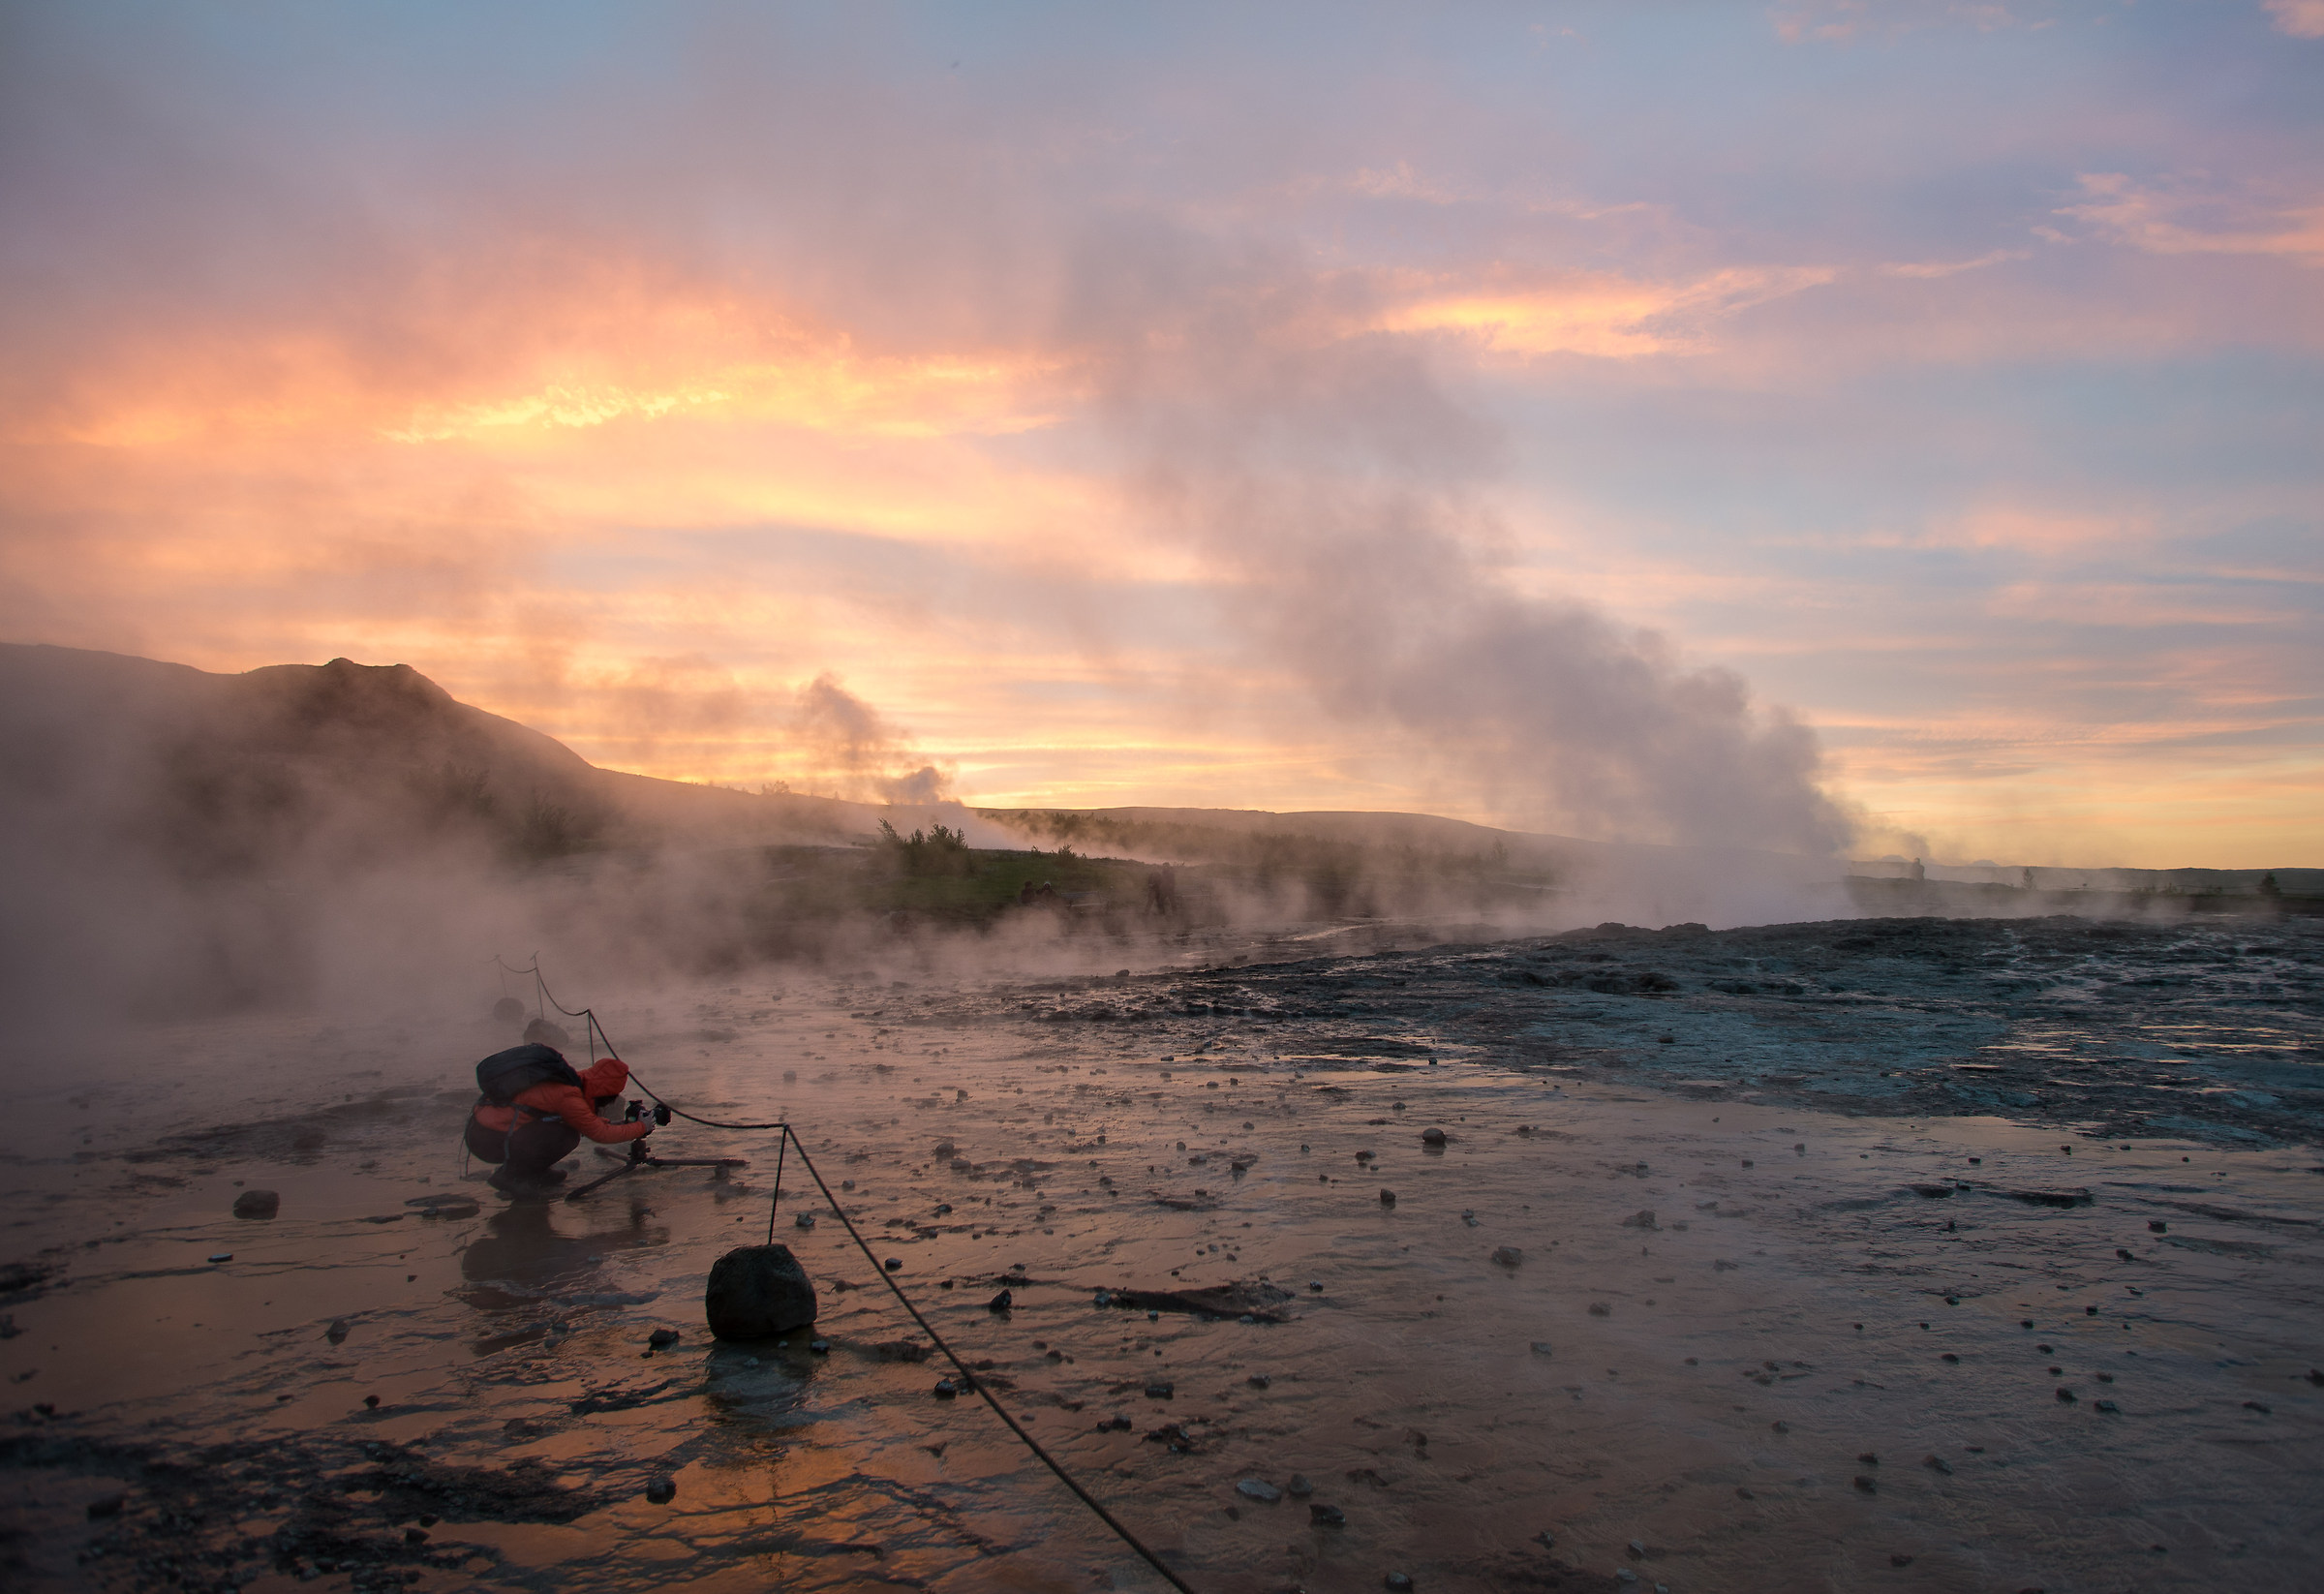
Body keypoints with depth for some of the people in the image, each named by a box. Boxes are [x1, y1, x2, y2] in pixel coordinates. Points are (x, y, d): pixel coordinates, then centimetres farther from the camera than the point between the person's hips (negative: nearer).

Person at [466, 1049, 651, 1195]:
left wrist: (613, 1124, 17)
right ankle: (508, 1176, -4)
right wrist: (641, 1128, -1)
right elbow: (601, 1134, -13)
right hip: (488, 1139, -9)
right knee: (567, 1136, -18)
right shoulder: (567, 1096, -21)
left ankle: (532, 1171, 14)